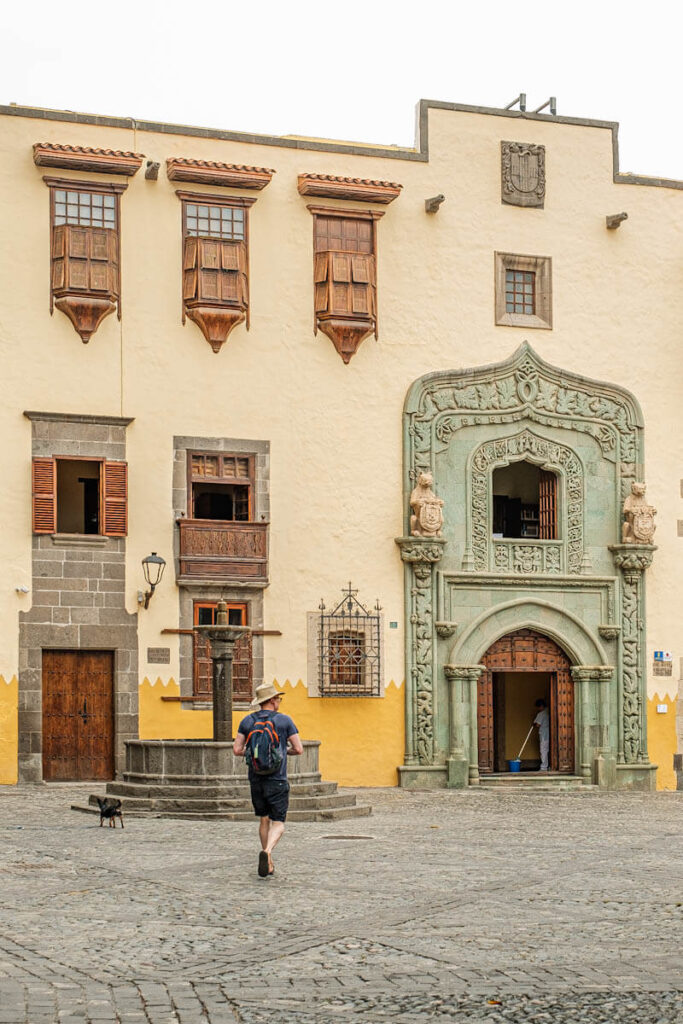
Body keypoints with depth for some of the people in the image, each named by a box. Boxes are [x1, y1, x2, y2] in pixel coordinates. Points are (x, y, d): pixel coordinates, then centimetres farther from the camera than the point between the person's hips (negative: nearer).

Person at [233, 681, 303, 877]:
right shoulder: (284, 720, -4)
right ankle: (267, 852, -28)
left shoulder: (247, 721, 4)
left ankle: (269, 864, 22)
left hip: (255, 779, 4)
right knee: (278, 824, 0)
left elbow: (237, 750, -1)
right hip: (277, 780, -4)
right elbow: (299, 749, -3)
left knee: (264, 820, 19)